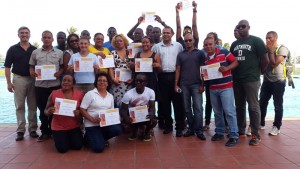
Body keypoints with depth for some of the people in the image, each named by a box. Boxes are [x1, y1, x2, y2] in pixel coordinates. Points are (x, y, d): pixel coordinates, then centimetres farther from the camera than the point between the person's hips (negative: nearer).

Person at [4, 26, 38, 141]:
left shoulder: (35, 50, 6)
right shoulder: (13, 49, 2)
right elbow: (7, 67, 0)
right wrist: (9, 82, -7)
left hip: (33, 79, 1)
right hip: (18, 79, -1)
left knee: (32, 106, 5)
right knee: (19, 106, 3)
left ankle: (32, 129, 14)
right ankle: (20, 130, 9)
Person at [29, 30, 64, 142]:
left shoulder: (59, 52, 5)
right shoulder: (35, 52, 9)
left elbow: (63, 66, 6)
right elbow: (31, 66, 12)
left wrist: (60, 72, -13)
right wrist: (32, 72, -8)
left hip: (55, 85, -1)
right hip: (40, 85, 1)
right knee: (42, 110, 8)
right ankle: (44, 132, 19)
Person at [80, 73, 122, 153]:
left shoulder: (110, 96, 10)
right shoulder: (90, 94, -6)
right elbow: (82, 110, -9)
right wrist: (93, 120, -19)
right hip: (92, 125, -4)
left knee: (117, 129, -25)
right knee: (99, 148, -15)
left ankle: (100, 138, 5)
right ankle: (89, 137, 18)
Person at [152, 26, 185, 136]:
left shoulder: (178, 46, 5)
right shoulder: (156, 47, 8)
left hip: (175, 75, -1)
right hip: (163, 76, 2)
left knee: (177, 102, -1)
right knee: (165, 102, 8)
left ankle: (179, 127, 6)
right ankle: (168, 125, 19)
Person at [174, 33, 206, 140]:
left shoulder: (200, 53, 5)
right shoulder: (180, 55, 12)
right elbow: (178, 70, 10)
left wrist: (202, 84, -6)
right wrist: (176, 84, 2)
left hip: (196, 84, -3)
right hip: (184, 85, 3)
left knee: (198, 107, -6)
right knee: (187, 108, 7)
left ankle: (199, 130, -1)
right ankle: (191, 128, 16)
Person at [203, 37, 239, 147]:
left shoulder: (224, 52, -5)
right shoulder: (205, 59, 11)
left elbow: (235, 62, -5)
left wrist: (227, 68, -22)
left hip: (226, 87, -5)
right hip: (212, 88, 6)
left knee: (229, 111, -8)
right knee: (217, 112, 12)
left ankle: (234, 136, -2)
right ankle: (219, 132, 24)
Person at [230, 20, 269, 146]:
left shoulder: (256, 41, -3)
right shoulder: (234, 44, 14)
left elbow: (265, 60, -4)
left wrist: (259, 72, 5)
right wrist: (232, 74, 7)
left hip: (251, 79, -5)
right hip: (236, 80, 6)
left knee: (253, 107, -2)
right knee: (239, 106, 13)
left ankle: (255, 134, 5)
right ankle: (240, 129, 26)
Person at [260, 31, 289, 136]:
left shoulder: (282, 49, -7)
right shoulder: (266, 49, 11)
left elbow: (274, 63, -18)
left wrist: (271, 50, -12)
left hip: (278, 81, -6)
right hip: (266, 80, 6)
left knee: (278, 105, 2)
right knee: (262, 103, 8)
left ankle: (276, 127, 10)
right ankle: (261, 123, 21)